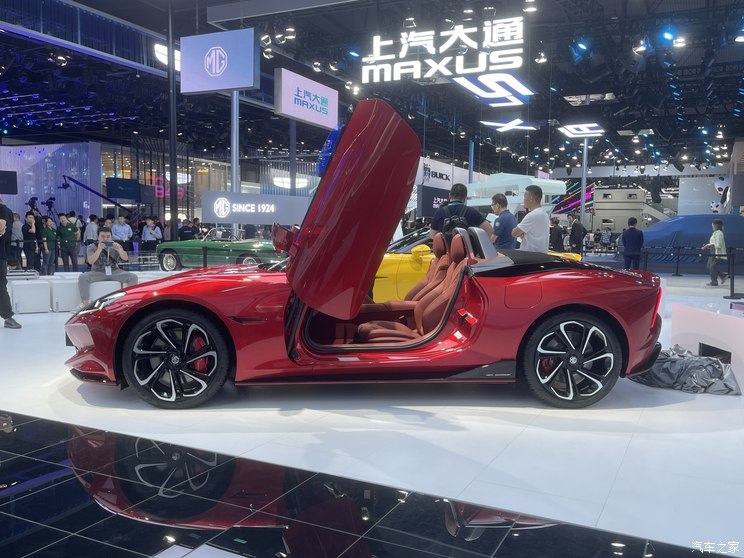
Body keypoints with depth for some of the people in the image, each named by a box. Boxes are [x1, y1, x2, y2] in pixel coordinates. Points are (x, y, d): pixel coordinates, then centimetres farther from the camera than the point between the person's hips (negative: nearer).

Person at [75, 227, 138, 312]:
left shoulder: (115, 246, 2)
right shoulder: (92, 247, -3)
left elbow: (125, 258, -12)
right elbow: (90, 261, -20)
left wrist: (119, 249, -32)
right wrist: (99, 249, -33)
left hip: (115, 272, 1)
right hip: (98, 272, -1)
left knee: (133, 277, -21)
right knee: (82, 277, -29)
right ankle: (85, 303, -19)